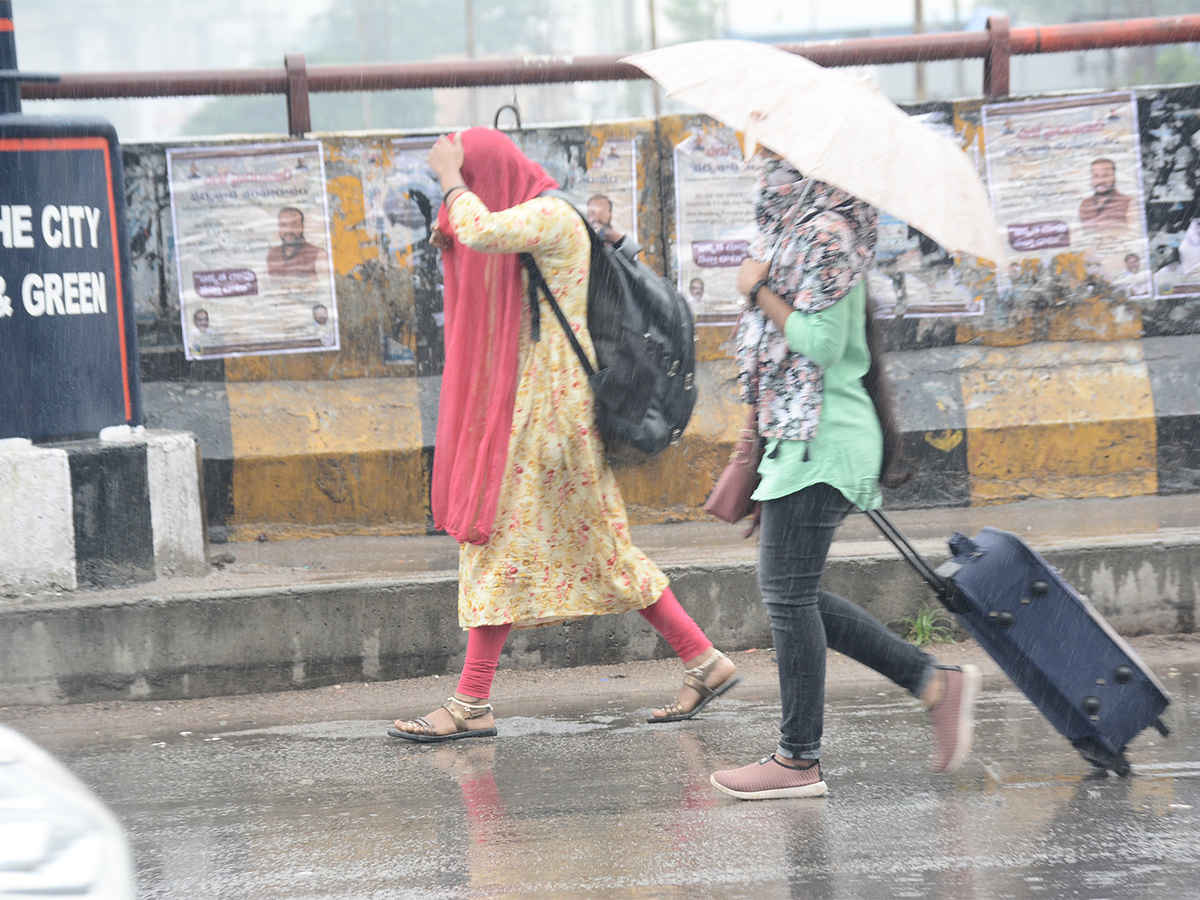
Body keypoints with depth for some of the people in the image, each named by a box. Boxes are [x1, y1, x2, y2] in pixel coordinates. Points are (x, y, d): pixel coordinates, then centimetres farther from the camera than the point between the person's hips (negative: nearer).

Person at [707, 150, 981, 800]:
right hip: (800, 438, 10)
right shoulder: (793, 231, 20)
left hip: (820, 441, -10)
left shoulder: (825, 234, -11)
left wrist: (760, 291, -9)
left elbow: (819, 343, -19)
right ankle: (935, 683, 12)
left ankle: (798, 759, -3)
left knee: (787, 594, -7)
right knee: (793, 596, 10)